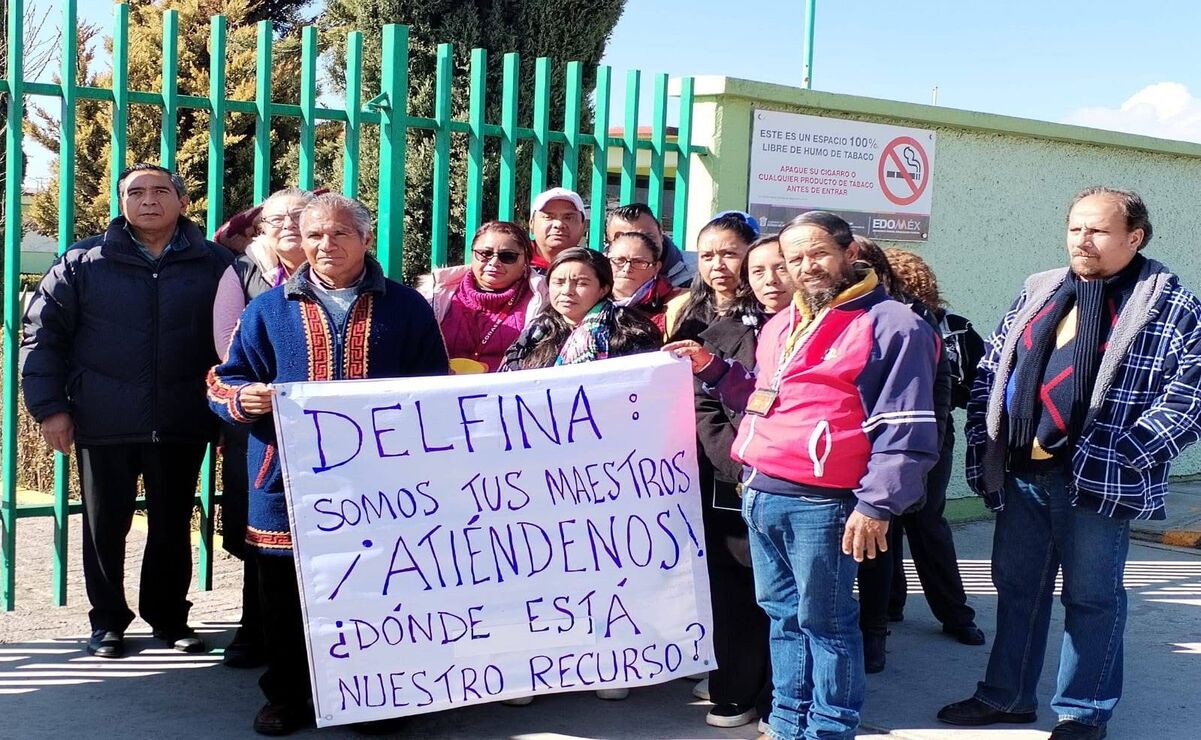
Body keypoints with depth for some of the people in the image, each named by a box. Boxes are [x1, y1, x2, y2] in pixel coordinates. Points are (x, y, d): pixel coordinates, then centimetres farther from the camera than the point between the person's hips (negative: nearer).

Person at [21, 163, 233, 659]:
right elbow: (43, 333, 2)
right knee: (105, 525, 9)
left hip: (182, 424, 0)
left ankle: (169, 617, 26)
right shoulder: (84, 262, 2)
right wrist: (50, 406, -4)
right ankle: (107, 621, 24)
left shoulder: (214, 264, 3)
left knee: (173, 525, 11)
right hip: (104, 424, 0)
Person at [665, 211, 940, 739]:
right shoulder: (780, 326, 18)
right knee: (782, 616, 15)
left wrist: (877, 504, -18)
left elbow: (905, 430, -13)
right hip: (759, 496, 8)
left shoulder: (890, 325, -7)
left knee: (824, 621, 1)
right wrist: (711, 369, 18)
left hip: (820, 503, -8)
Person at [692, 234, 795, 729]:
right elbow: (704, 409, 4)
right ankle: (736, 693, 17)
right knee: (733, 592, 4)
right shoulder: (725, 332, 11)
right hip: (732, 486, 2)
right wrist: (739, 466, -9)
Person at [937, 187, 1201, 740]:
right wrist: (984, 446, 3)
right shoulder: (1037, 292, 9)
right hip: (1019, 476, 5)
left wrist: (1114, 458, -19)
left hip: (1097, 483, -5)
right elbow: (990, 372, 12)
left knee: (1091, 598, 8)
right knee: (1016, 586, 15)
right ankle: (1007, 696, 29)